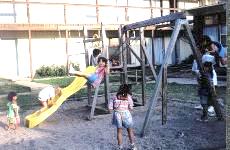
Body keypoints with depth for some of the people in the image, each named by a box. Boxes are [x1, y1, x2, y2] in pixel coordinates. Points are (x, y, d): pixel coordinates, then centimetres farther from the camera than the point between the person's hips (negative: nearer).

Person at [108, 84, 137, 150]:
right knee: (130, 130, 15)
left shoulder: (115, 97, 9)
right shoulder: (128, 96, 5)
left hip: (117, 113, 2)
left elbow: (110, 108, 4)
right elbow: (131, 107, 1)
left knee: (119, 131, 13)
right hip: (125, 113, -2)